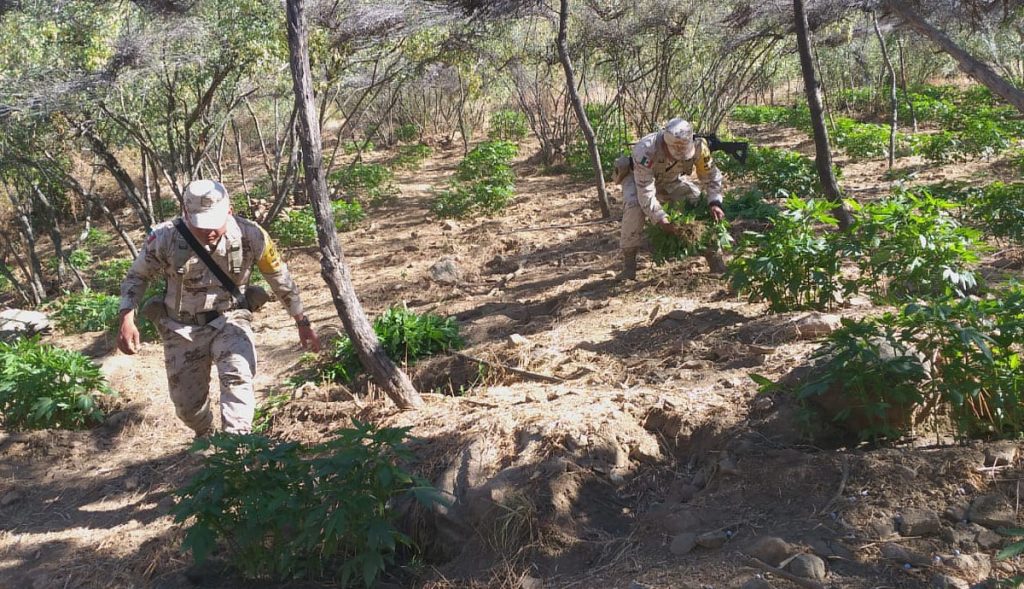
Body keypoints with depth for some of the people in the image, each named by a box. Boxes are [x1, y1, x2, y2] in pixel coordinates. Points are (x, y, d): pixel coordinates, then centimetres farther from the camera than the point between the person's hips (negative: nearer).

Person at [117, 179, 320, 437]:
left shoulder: (250, 235, -19)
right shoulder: (164, 238, -20)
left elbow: (280, 278, -4)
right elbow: (137, 277, -2)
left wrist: (302, 323, 1)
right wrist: (127, 321, -17)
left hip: (229, 320, -1)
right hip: (182, 328, 1)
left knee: (238, 376, -30)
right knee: (188, 406, 8)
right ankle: (205, 436, 42)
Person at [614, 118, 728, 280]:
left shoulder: (698, 146, -32)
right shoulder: (646, 150, -44)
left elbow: (711, 175, -18)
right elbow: (645, 192, -43)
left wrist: (714, 202, -33)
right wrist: (661, 219, -50)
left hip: (671, 179, 4)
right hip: (639, 177, -4)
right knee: (634, 206, -33)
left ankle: (713, 255, 0)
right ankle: (628, 257, -16)